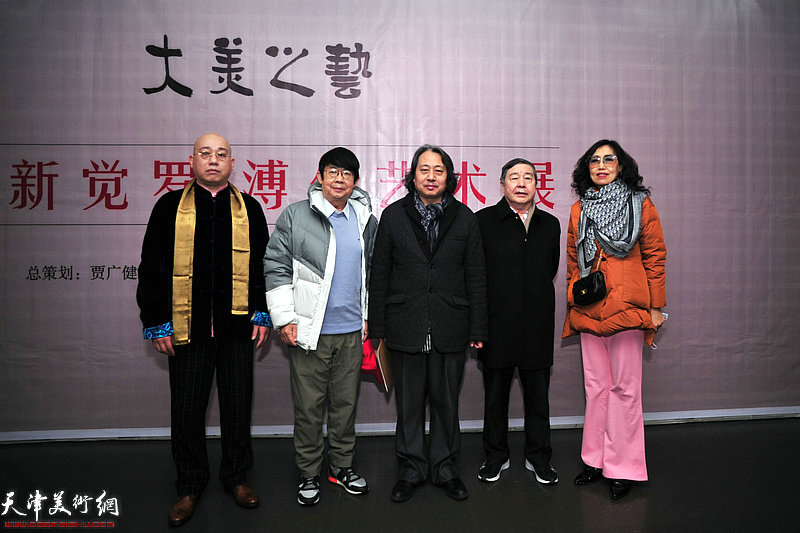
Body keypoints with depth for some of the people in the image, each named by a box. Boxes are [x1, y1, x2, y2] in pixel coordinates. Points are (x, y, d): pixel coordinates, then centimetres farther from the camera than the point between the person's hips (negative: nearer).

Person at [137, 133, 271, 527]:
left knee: (238, 406, 11)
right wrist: (156, 322, -2)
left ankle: (236, 475, 31)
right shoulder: (170, 207, 3)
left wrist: (262, 314, 4)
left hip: (238, 327, 1)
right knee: (187, 409, 8)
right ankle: (190, 485, 28)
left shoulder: (249, 209, 7)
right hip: (186, 328, -1)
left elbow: (264, 265, 9)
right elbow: (152, 268, 3)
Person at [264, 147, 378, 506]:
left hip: (351, 331, 4)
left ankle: (342, 466, 31)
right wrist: (285, 319, -8)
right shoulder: (295, 215, -3)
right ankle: (309, 474, 23)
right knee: (308, 406, 6)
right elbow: (276, 267, -4)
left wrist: (368, 315, 15)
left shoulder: (366, 220, 10)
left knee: (346, 402, 14)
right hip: (309, 330, -3)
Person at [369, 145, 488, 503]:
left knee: (447, 403, 11)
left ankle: (445, 467, 30)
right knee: (409, 403, 10)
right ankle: (411, 468, 29)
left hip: (450, 331, 0)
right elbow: (379, 275, 4)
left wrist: (477, 330, 1)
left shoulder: (464, 218, 4)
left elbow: (476, 278, 5)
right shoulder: (393, 216, 3)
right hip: (406, 330, 0)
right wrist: (377, 327, 0)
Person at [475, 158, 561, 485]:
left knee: (538, 396, 11)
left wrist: (537, 299, 9)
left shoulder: (550, 224, 9)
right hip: (498, 326, -2)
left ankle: (538, 457, 28)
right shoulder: (484, 221, -2)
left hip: (538, 327, 3)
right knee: (495, 395, 11)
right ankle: (496, 456, 28)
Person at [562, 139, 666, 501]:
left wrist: (656, 306, -2)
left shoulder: (640, 204, 2)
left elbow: (655, 256, 1)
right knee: (596, 386, 10)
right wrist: (573, 300, 12)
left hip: (626, 306, -3)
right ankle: (596, 459, 22)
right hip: (588, 309, 4)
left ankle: (623, 467, 13)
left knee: (624, 387, 1)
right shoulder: (579, 209, 11)